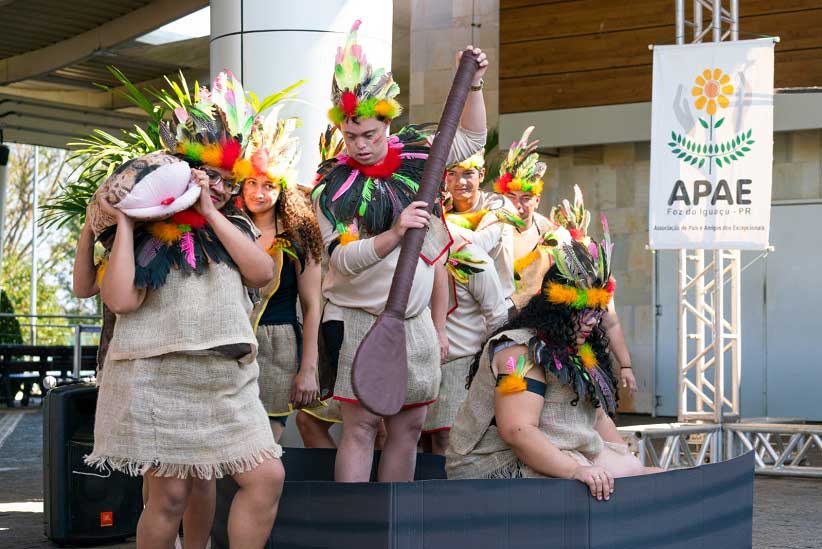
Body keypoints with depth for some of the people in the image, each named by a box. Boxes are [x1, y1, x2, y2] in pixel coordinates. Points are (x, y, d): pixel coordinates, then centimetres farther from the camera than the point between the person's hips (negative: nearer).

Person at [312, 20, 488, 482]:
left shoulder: (417, 157, 5)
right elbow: (342, 259, -19)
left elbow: (473, 138, 18)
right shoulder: (333, 187, -8)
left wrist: (473, 84, 5)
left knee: (409, 425, 7)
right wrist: (395, 234, -34)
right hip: (359, 319, -5)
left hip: (417, 320, 5)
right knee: (362, 425, -10)